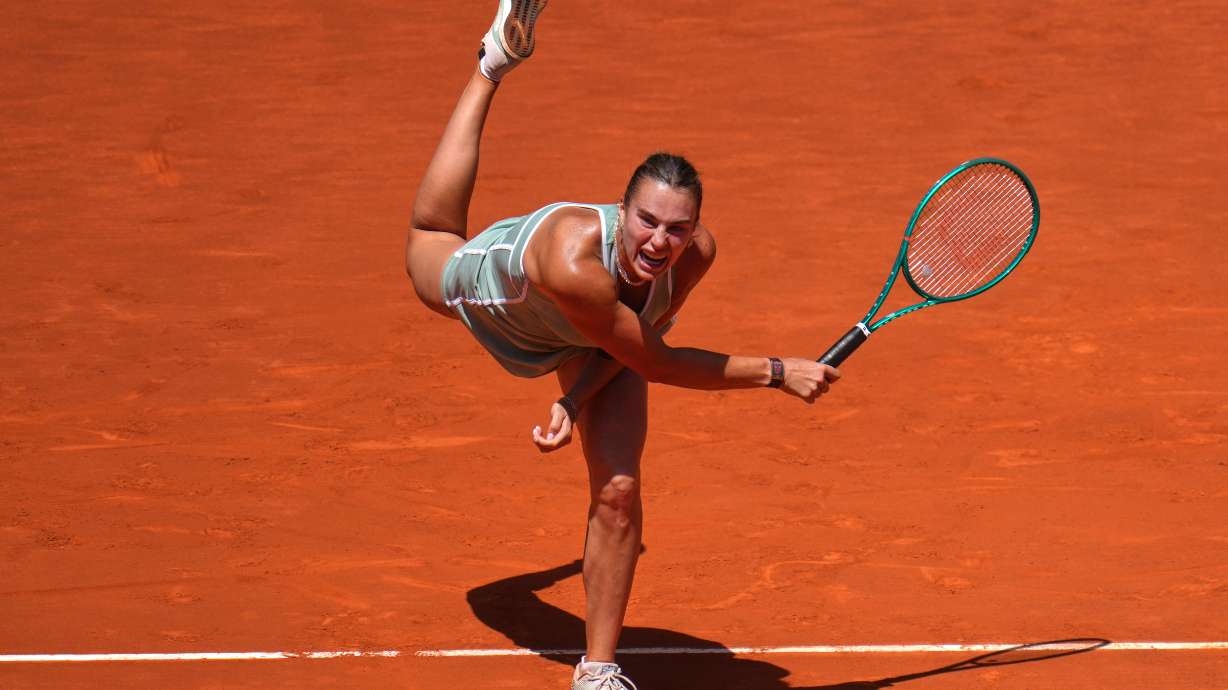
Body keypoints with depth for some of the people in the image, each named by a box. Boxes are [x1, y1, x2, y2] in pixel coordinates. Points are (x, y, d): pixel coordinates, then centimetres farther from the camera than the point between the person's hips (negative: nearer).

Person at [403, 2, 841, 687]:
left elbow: (638, 343, -20)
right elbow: (655, 362, -42)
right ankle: (496, 64, 55)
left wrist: (577, 400, -36)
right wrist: (777, 373, -44)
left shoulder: (695, 252, -40)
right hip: (492, 285, -2)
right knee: (432, 236, 35)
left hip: (593, 344, 2)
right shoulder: (573, 260, -54)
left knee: (619, 490, -11)